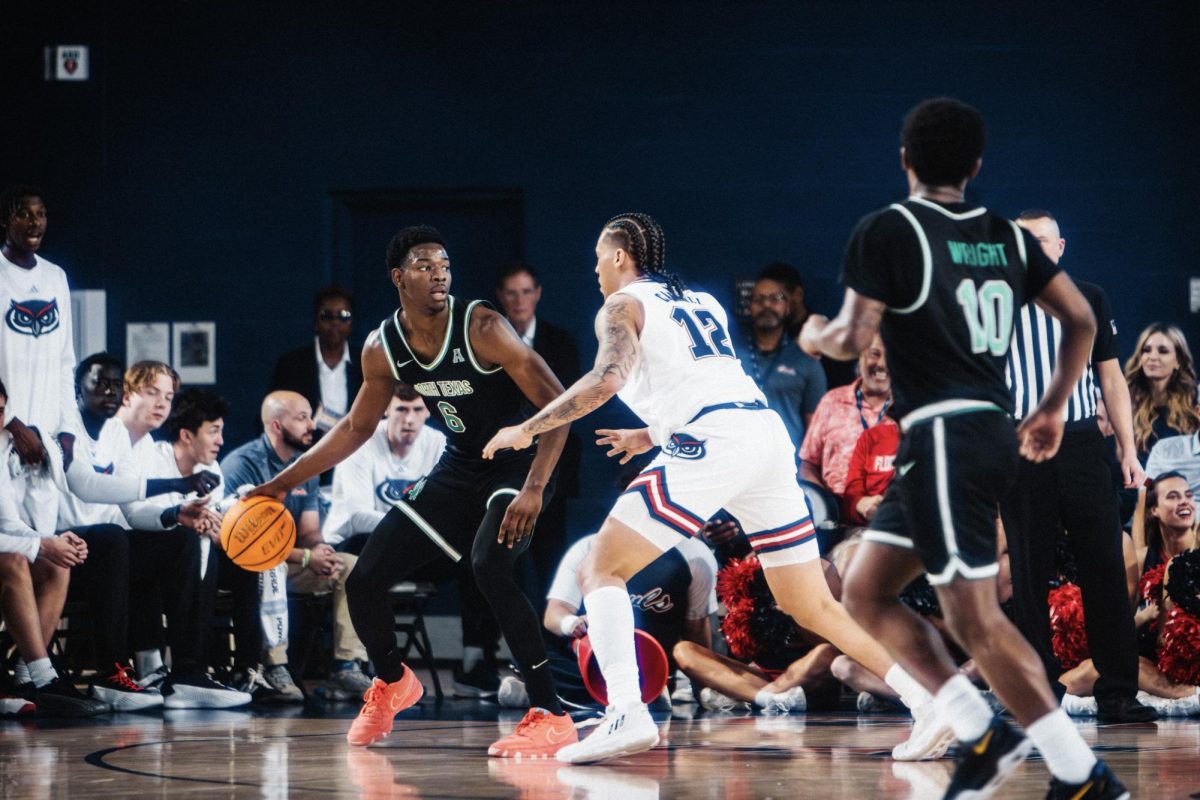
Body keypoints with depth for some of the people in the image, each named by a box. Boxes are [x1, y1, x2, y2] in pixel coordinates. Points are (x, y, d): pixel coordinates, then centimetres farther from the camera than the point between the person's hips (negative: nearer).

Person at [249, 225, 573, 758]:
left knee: (489, 566, -35)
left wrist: (535, 489, -37)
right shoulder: (383, 349, -6)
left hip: (518, 463, -6)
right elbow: (357, 427, 12)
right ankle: (391, 684, 34)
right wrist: (283, 484, 8)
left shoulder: (481, 329, -24)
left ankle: (550, 716, -27)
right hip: (460, 468, 6)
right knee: (364, 580, 2)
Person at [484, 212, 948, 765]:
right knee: (813, 607, 13)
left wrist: (528, 429, -2)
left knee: (601, 571, -1)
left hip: (713, 445, -7)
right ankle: (930, 701, 2)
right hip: (769, 432, 7)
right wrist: (649, 437, 45)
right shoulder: (702, 303, 30)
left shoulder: (623, 305, 8)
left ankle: (626, 715, -20)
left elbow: (608, 379, -11)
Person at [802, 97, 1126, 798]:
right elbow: (1081, 319, 12)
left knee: (976, 619, -8)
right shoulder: (1007, 236, 13)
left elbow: (854, 339, -10)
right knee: (865, 592, 15)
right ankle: (983, 736, 8)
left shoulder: (888, 230, -6)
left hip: (943, 436, -8)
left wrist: (814, 337, 13)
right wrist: (1053, 408, 25)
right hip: (993, 432, 8)